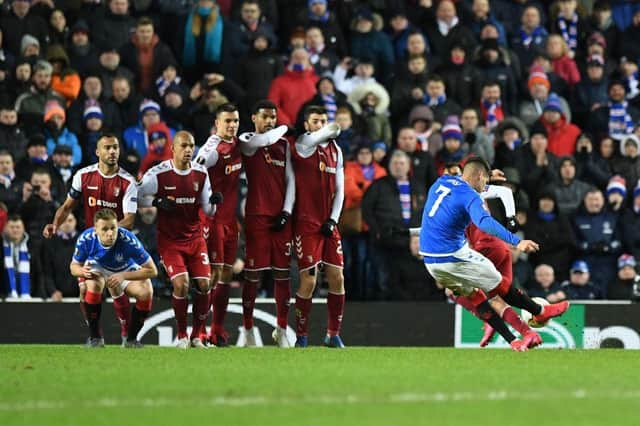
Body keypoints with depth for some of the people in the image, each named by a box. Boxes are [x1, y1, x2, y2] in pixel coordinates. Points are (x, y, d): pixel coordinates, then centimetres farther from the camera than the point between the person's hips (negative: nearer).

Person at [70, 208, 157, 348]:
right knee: (93, 285, -34)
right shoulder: (86, 239, -30)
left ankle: (132, 339, -5)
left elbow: (152, 270, -29)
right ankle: (96, 337, -16)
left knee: (146, 292, -27)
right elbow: (74, 266, -12)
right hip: (98, 267, 0)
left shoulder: (128, 240, -36)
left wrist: (123, 276, -39)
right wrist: (82, 271, -37)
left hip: (126, 270, 0)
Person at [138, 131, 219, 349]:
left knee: (204, 284, -7)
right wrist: (158, 202, -20)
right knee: (181, 284, -18)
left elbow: (208, 210, 7)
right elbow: (138, 197, -4)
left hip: (194, 237, 4)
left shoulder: (201, 173, 0)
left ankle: (197, 335, 10)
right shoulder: (158, 174, -13)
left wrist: (213, 202, -15)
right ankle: (182, 336, 1)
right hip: (169, 239, -4)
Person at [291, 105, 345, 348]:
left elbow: (339, 189, 13)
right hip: (306, 223, -6)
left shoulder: (335, 151, 13)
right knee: (308, 281, -6)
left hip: (328, 225, 6)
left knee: (337, 278, 2)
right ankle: (301, 337, 6)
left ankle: (333, 334, 11)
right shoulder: (303, 145, -8)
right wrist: (331, 130, -1)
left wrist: (333, 219, 2)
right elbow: (334, 129, -23)